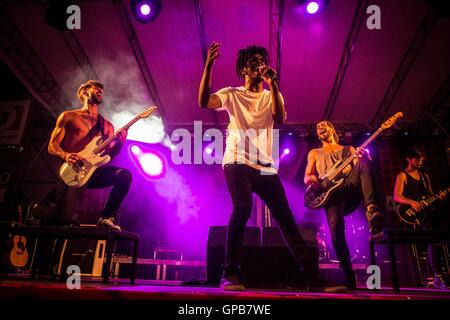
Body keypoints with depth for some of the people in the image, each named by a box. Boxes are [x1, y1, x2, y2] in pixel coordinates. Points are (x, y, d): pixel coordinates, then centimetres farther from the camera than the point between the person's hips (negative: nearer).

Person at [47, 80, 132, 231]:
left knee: (124, 175, -26)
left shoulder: (107, 125, 18)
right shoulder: (68, 116, 9)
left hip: (93, 170, 3)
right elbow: (52, 146, 4)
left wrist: (119, 144, -9)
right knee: (63, 219, -14)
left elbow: (109, 155, 12)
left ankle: (106, 217, -13)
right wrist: (65, 155, -18)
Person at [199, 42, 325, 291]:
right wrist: (208, 66, -16)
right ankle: (230, 274, -15)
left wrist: (273, 84, -11)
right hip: (237, 163, -3)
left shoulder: (272, 96, 16)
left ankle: (313, 276, 13)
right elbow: (204, 102, -10)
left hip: (265, 167, 3)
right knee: (242, 208, -27)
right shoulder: (232, 94, 9)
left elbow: (280, 119, -5)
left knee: (286, 218, 2)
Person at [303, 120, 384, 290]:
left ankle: (372, 210, -40)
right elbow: (306, 178, 18)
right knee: (335, 226, -29)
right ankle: (348, 274, -11)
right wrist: (310, 178, -8)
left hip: (351, 189, 1)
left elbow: (360, 167, 11)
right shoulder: (314, 153, 31)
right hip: (331, 193, 0)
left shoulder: (348, 149, 31)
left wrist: (362, 157, -13)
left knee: (363, 161, -28)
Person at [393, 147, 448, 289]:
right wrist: (411, 202, -27)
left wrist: (438, 197, 1)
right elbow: (396, 197, -11)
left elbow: (430, 195, 23)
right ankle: (438, 277, -17)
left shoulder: (424, 176, 22)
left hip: (428, 210, 6)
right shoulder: (402, 176, 0)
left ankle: (435, 277, -1)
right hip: (414, 214, -6)